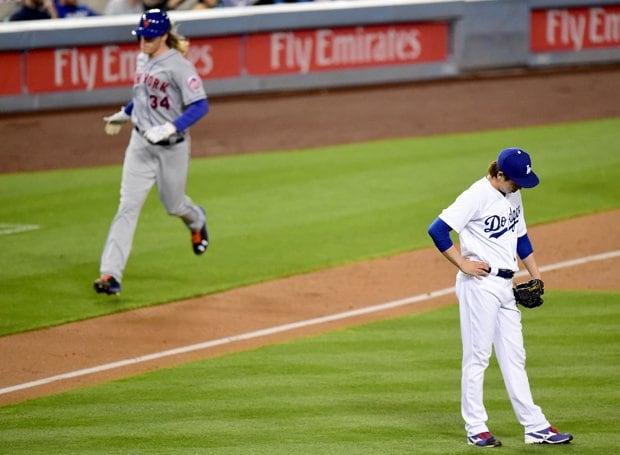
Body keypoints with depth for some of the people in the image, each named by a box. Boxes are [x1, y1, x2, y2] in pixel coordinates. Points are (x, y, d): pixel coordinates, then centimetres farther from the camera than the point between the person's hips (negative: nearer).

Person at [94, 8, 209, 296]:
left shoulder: (179, 66, -18)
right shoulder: (142, 60, 5)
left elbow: (200, 106, -22)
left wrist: (170, 128, -30)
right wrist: (124, 114, 26)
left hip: (172, 147, -5)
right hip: (140, 143, 5)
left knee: (173, 205, 13)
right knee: (128, 206, -6)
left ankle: (196, 221, 53)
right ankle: (110, 274, -13)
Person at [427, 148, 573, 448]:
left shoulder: (513, 195, 11)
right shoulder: (477, 196, -15)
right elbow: (437, 230, -19)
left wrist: (535, 276, 17)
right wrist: (463, 264, -15)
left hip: (505, 286, 8)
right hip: (479, 285, -8)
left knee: (514, 357, 9)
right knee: (477, 357, -2)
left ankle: (536, 428, 10)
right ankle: (476, 429, 4)